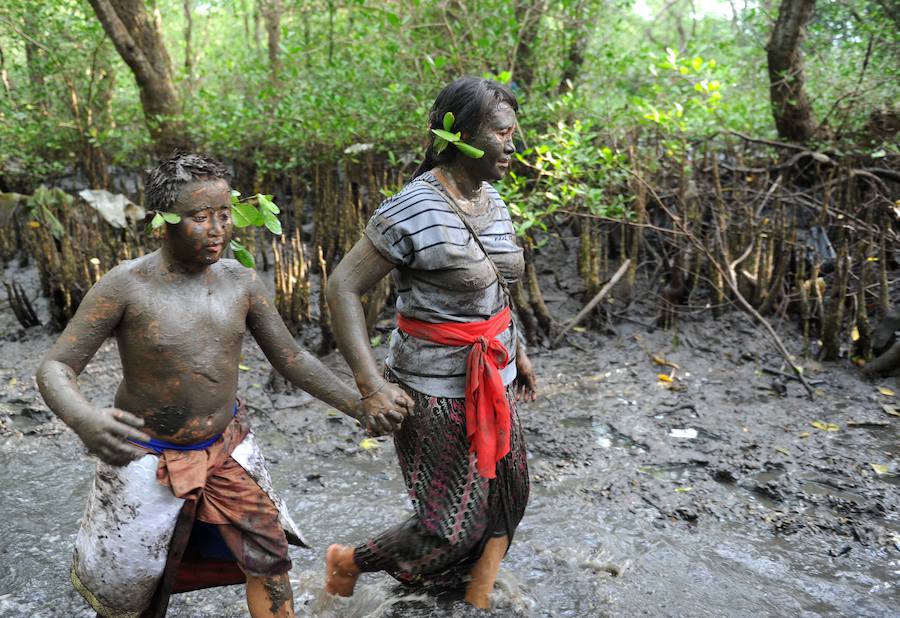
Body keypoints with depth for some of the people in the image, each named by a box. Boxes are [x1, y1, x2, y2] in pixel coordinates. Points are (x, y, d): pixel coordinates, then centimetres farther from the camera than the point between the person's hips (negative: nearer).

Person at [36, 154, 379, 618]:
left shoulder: (240, 282, -8)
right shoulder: (125, 286, -20)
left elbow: (290, 358, -2)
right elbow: (55, 368, -19)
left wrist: (358, 406, -12)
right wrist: (86, 422, -42)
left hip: (226, 447, 3)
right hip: (148, 456, -3)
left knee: (270, 556, 5)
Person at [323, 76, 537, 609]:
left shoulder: (493, 203, 5)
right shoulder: (415, 210, -20)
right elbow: (343, 288, -17)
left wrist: (518, 353, 19)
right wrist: (371, 385, -21)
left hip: (493, 379, 8)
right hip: (437, 390, -8)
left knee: (507, 499, 16)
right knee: (451, 529, 1)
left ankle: (477, 601, 41)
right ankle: (348, 561, 28)